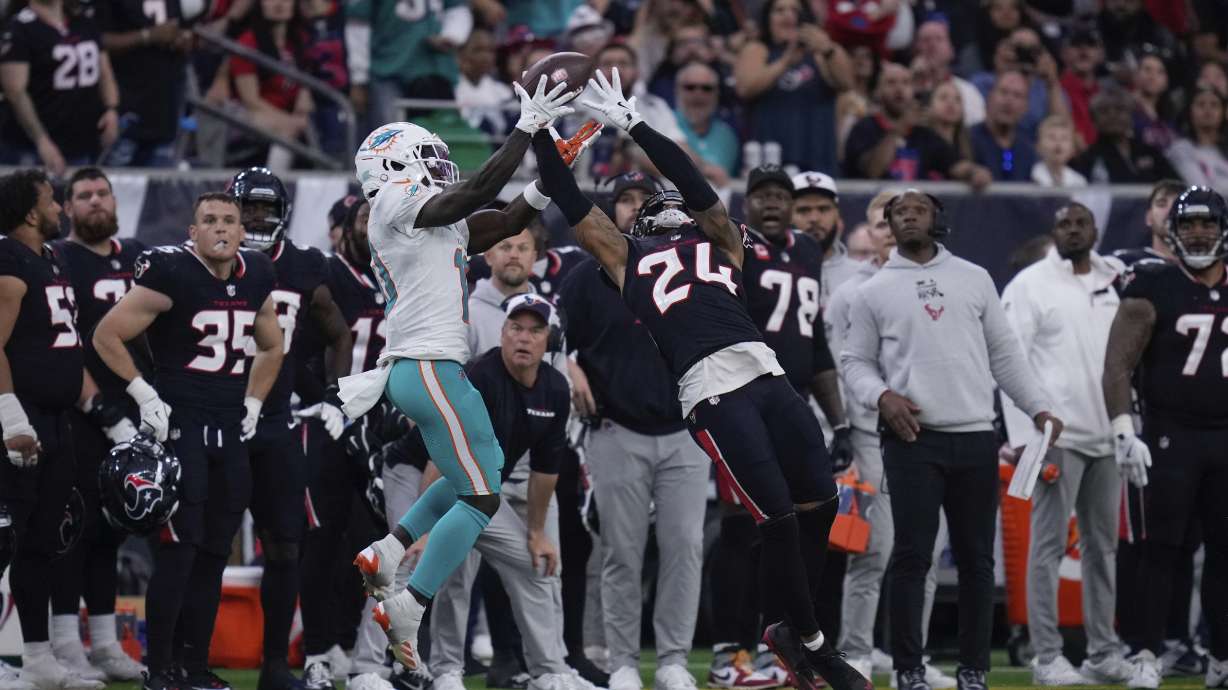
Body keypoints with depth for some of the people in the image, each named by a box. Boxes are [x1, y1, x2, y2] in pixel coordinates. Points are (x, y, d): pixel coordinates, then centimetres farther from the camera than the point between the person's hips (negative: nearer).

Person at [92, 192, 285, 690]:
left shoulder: (256, 278, 8)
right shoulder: (171, 274, -12)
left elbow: (270, 349, 26)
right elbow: (107, 336, -10)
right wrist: (144, 397, -12)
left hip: (229, 433, 7)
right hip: (180, 426, -6)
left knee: (213, 555, 8)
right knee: (178, 551, -10)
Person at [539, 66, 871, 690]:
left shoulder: (720, 243, 26)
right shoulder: (625, 258, 20)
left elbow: (692, 181, 20)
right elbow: (571, 203, 19)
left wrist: (631, 125, 21)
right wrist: (540, 131, 16)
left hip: (765, 373, 4)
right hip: (710, 392, -4)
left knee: (820, 503, 0)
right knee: (779, 517, -10)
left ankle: (786, 625, 19)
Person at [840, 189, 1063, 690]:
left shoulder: (973, 279, 12)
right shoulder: (874, 291, 7)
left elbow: (1003, 352, 14)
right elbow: (855, 361, 7)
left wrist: (1037, 408, 8)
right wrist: (882, 395, -12)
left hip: (975, 438, 2)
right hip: (913, 438, -2)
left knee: (977, 557, 4)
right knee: (912, 554, -7)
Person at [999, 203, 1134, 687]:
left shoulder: (1115, 282, 13)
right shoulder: (1029, 285, -3)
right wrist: (1024, 437, -14)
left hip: (1108, 437, 5)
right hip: (1058, 436, -5)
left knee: (1102, 546, 9)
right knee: (1049, 545, -5)